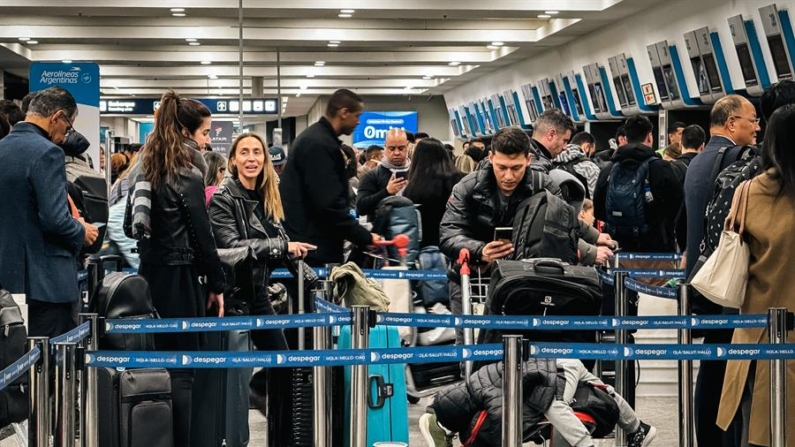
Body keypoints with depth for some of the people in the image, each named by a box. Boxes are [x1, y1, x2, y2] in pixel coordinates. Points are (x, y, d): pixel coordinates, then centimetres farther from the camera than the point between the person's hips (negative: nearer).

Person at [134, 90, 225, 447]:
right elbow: (202, 236, -12)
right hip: (180, 276, -8)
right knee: (182, 368, -3)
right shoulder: (187, 175, -14)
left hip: (151, 271, 8)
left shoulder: (149, 168, 9)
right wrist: (217, 285, -4)